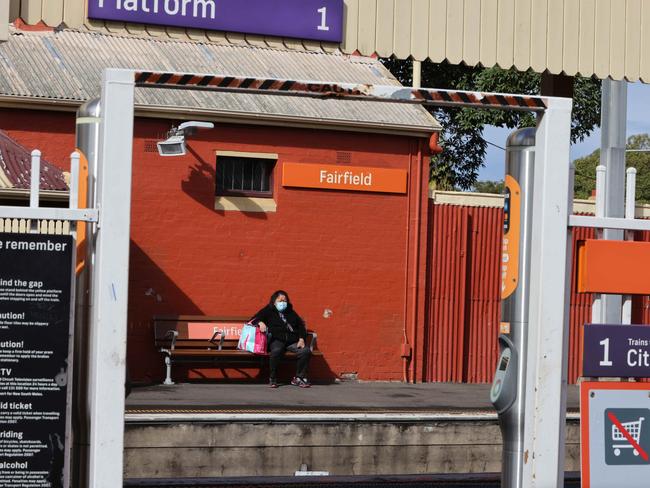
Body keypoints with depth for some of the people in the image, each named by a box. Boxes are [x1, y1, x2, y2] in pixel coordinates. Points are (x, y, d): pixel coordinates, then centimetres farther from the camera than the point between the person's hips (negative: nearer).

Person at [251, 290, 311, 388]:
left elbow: (301, 325, 22)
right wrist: (260, 323, -14)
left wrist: (301, 339, 5)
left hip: (292, 341, 4)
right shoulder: (268, 311, 17)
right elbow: (253, 320, 11)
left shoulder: (291, 313, 27)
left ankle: (298, 378, -12)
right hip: (277, 340, -4)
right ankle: (272, 379, -23)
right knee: (276, 351, -39)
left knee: (306, 351, -25)